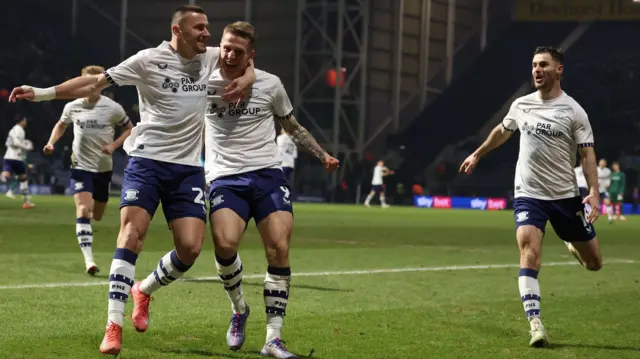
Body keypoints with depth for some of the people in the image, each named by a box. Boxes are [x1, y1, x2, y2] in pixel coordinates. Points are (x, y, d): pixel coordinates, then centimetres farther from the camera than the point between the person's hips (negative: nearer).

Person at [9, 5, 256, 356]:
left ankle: (144, 290, 23)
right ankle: (114, 327, -15)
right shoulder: (149, 60, -6)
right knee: (131, 234, -18)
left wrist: (245, 79, -2)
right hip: (147, 159, -4)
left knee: (190, 248, -7)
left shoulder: (211, 58, 5)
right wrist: (41, 92, -12)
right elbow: (97, 81, -5)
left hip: (188, 168, 4)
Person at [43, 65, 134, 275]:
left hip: (104, 168, 1)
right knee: (83, 211, -20)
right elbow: (61, 125, 18)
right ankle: (88, 260, -23)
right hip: (81, 166, -1)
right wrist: (51, 143, 1)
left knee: (97, 216, 14)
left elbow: (129, 129, 5)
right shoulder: (72, 107, -2)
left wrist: (114, 145, -12)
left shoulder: (113, 108, -8)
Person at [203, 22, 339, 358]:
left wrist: (322, 155, 12)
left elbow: (292, 127, 19)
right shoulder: (204, 83, 2)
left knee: (279, 249, -14)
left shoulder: (269, 84, 5)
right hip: (225, 178, -1)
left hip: (267, 174, 1)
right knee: (225, 245, -25)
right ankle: (239, 309, 6)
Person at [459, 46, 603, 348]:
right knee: (529, 252, -22)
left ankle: (574, 245, 45)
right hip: (528, 195, 1)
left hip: (565, 196, -1)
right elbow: (502, 131, 24)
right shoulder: (521, 105, 3)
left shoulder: (573, 111, -7)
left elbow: (587, 154, -9)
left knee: (593, 263, 8)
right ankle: (535, 324, -20)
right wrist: (478, 154, 34)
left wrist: (594, 192, -21)